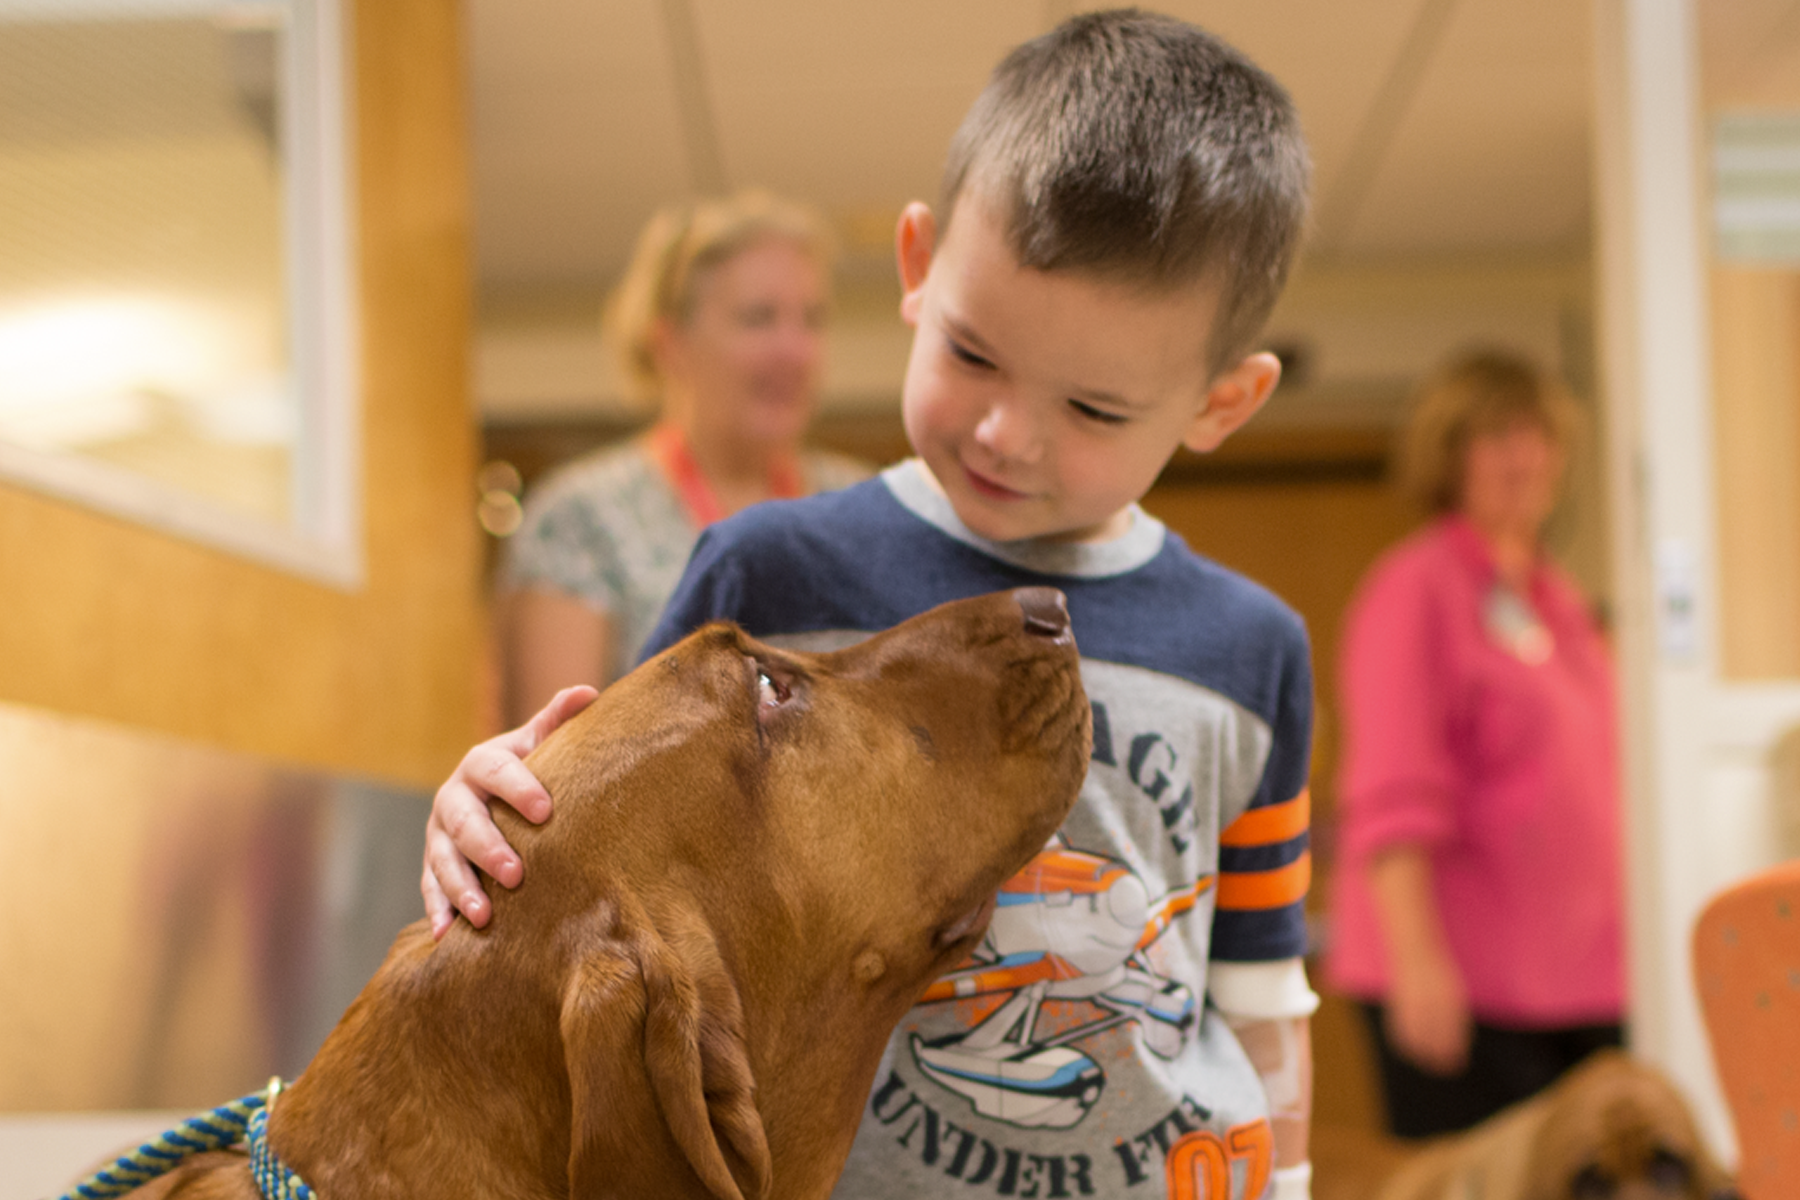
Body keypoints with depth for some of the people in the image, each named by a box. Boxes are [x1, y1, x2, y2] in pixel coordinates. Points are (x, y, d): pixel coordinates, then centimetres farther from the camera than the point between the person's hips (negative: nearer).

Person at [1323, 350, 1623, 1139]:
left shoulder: (1557, 599, 17)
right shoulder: (1416, 587, -7)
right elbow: (1391, 799, -15)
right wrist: (1418, 958, -22)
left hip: (1580, 980, 8)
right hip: (1463, 982, -8)